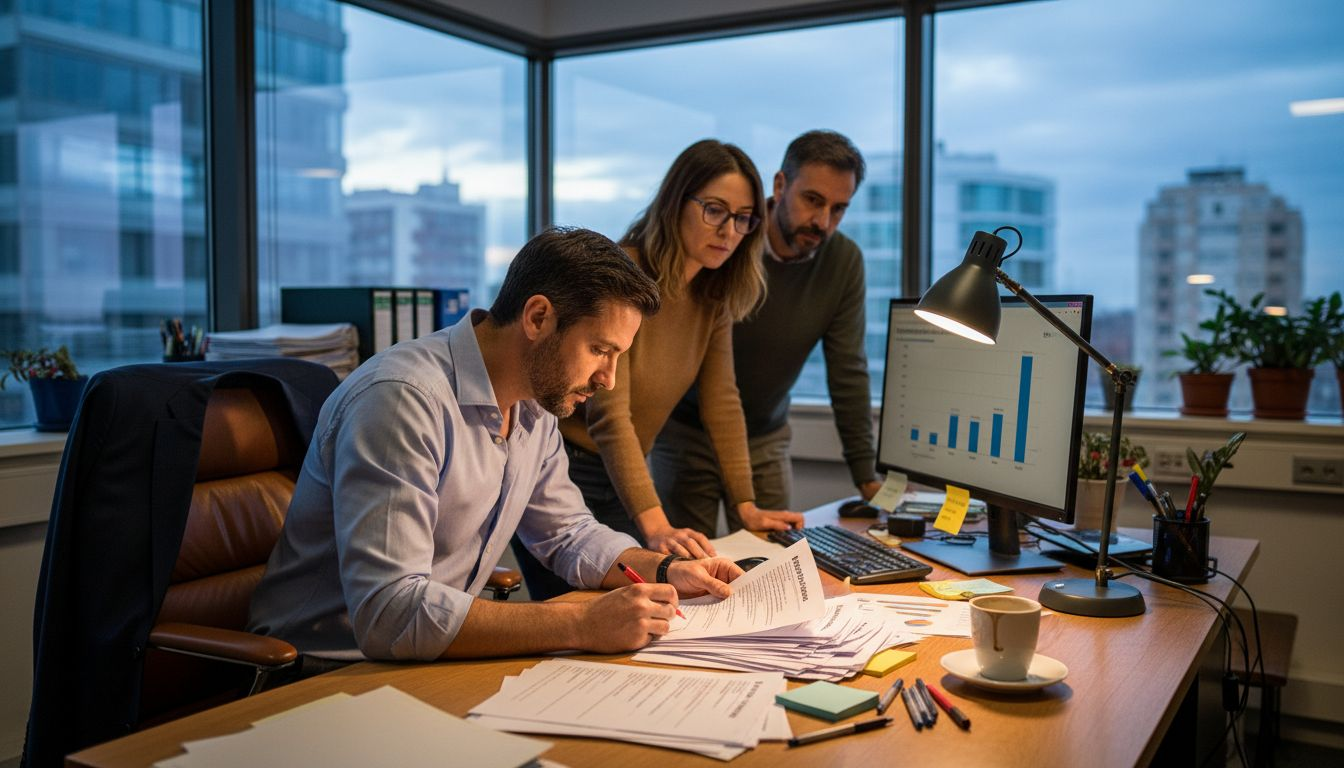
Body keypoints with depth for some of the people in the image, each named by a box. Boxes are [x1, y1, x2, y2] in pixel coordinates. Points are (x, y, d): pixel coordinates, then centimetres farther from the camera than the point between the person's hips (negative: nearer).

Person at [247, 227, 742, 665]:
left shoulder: (532, 406, 4)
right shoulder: (401, 398, -25)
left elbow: (567, 533, 17)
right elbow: (389, 613, -33)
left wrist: (664, 570, -1)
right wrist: (585, 625, -33)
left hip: (433, 659, 8)